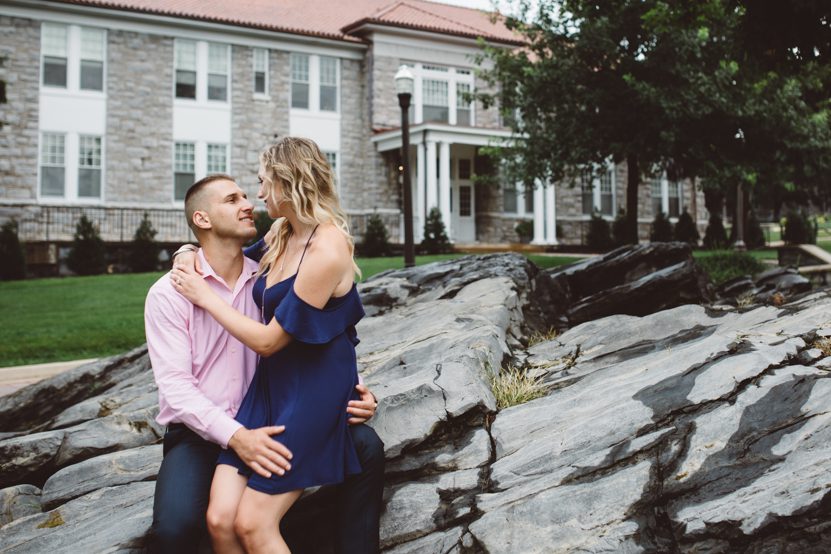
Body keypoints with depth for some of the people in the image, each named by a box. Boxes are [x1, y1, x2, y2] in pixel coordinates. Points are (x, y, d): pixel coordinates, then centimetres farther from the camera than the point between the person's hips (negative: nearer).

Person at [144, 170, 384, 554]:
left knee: (365, 446, -17)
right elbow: (175, 384, -14)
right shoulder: (168, 293, -6)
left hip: (266, 422, 3)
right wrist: (234, 435, -29)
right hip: (199, 433, -3)